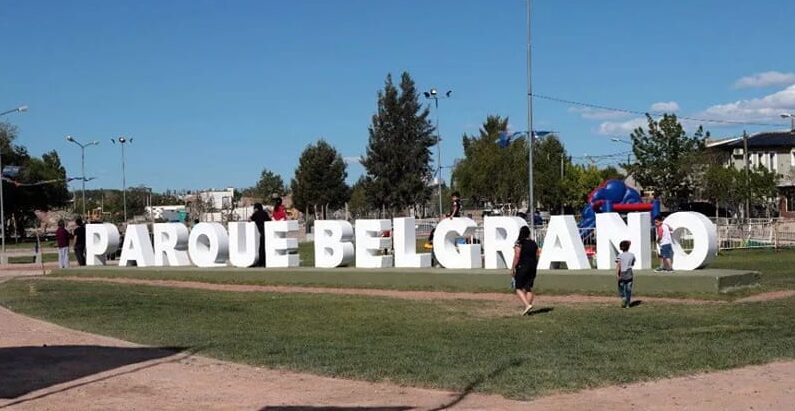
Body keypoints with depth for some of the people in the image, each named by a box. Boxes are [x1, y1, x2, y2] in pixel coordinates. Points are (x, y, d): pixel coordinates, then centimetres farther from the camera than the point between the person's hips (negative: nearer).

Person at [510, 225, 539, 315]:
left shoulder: (519, 243, -10)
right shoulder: (534, 244, 9)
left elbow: (517, 256, -15)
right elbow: (536, 257, 12)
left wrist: (512, 268, -10)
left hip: (522, 267, -6)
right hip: (532, 267, 6)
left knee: (518, 288, 0)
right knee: (529, 289, 10)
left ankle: (527, 305, -17)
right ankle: (528, 307, 6)